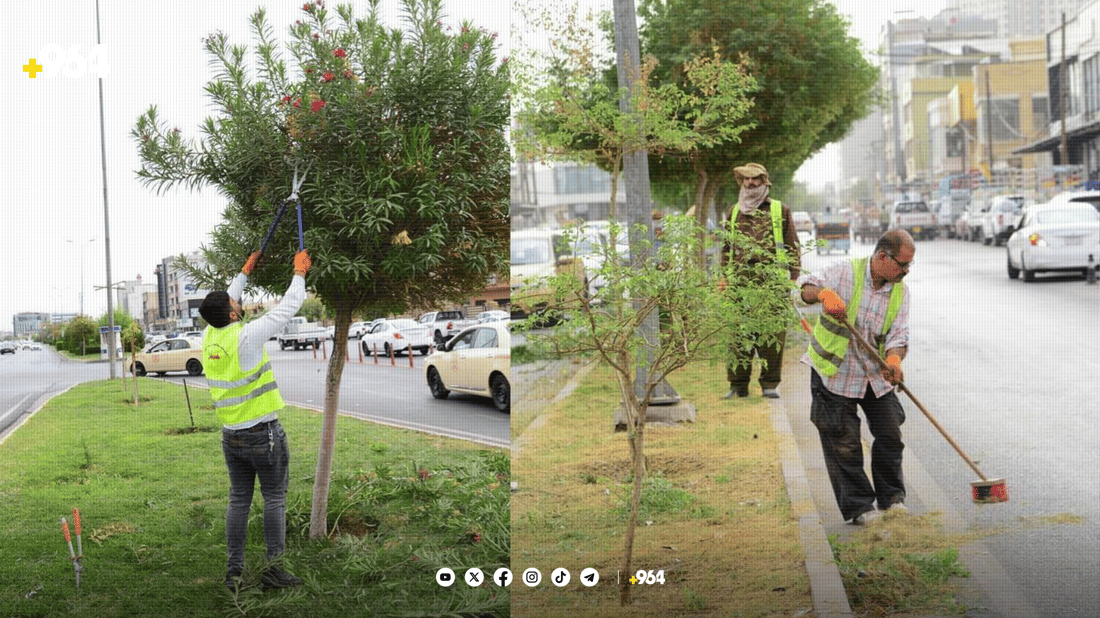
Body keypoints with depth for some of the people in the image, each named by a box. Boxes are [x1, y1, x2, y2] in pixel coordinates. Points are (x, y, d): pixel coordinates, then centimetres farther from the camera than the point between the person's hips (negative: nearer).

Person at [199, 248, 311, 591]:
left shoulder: (209, 337, 0)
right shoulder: (247, 336, -19)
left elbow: (226, 309, 20)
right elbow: (287, 309, -11)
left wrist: (245, 272, 28)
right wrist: (299, 273, 2)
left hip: (231, 435, 6)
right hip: (264, 434, -6)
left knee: (239, 500, 9)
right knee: (274, 498, 3)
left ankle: (234, 570, 8)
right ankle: (273, 567, 1)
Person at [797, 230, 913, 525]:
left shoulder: (900, 291, 1)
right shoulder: (844, 272, -11)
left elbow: (898, 334, -9)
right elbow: (804, 287, -16)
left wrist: (894, 360, -30)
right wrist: (824, 293, -39)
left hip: (876, 376, 4)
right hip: (834, 374, -4)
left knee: (890, 435, 4)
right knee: (844, 444, -1)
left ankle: (891, 497, 24)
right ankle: (858, 507, 11)